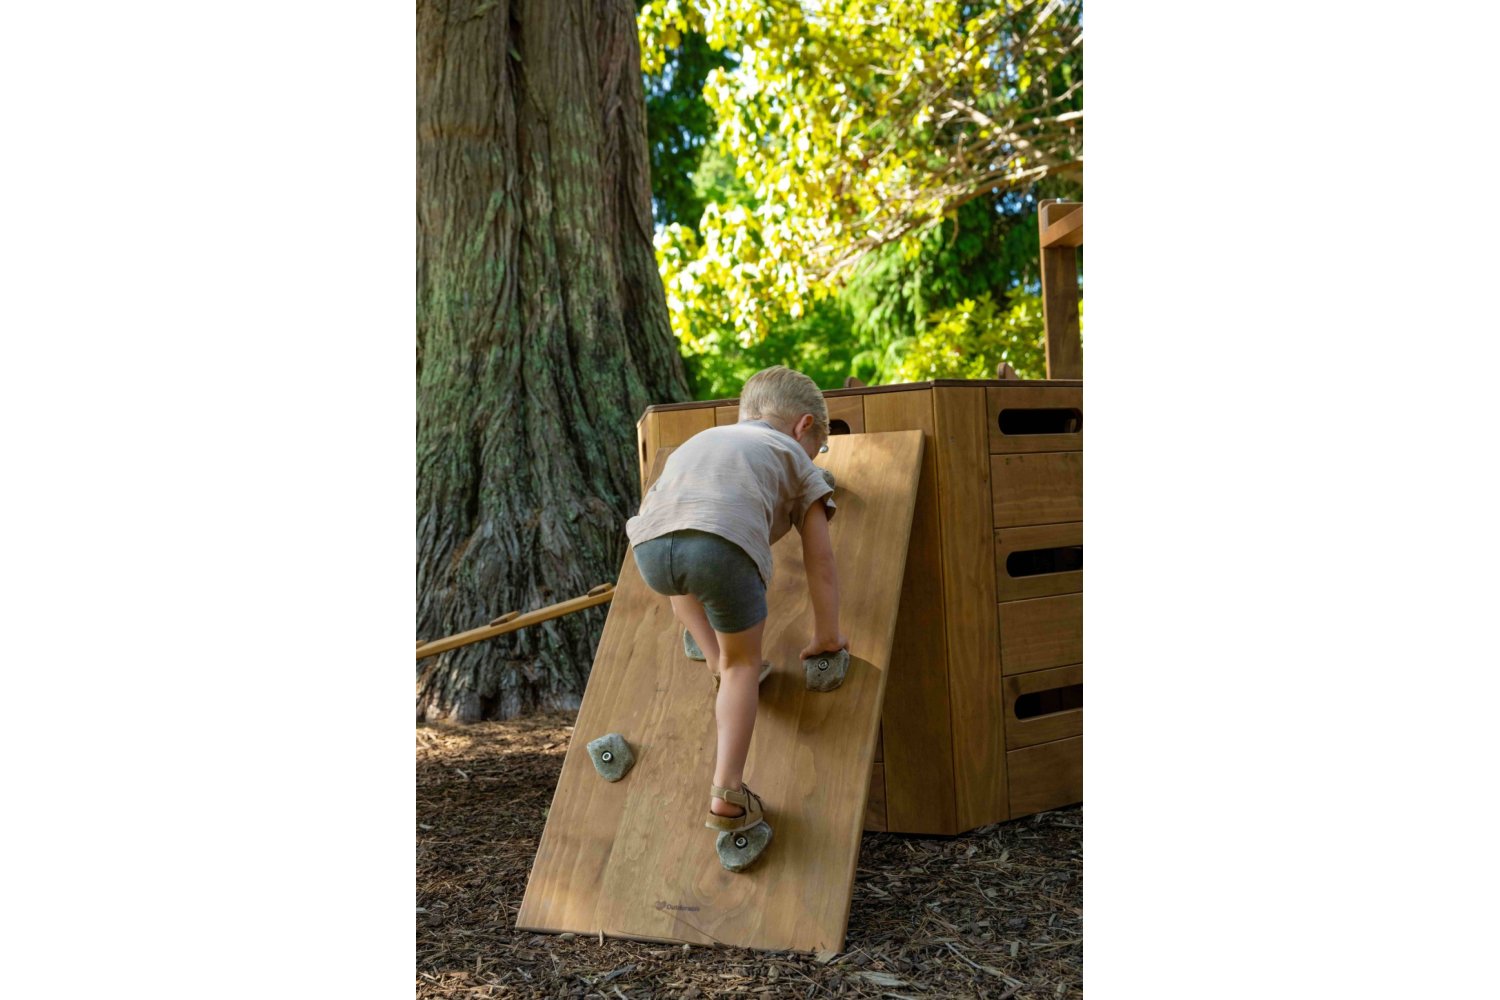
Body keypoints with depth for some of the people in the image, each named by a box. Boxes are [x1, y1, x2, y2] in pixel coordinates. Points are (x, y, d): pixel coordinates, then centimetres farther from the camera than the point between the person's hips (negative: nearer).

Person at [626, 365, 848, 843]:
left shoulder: (701, 440, 42)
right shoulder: (796, 460, 29)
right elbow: (820, 560, 26)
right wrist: (827, 634, 38)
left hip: (650, 546, 4)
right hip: (724, 543, -4)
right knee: (742, 660, 17)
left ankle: (720, 665, 29)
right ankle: (727, 793, 8)